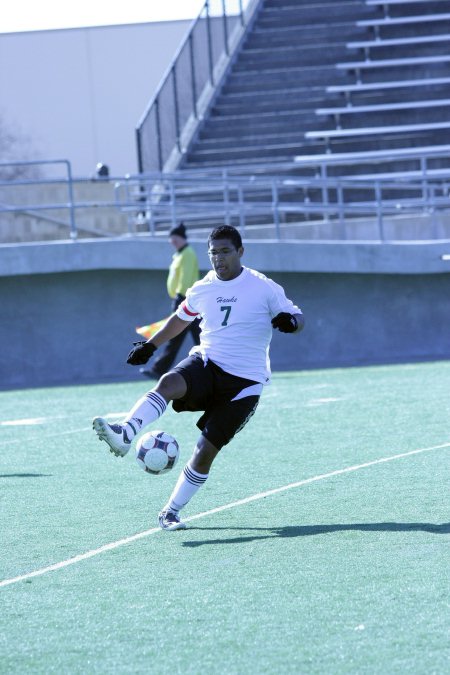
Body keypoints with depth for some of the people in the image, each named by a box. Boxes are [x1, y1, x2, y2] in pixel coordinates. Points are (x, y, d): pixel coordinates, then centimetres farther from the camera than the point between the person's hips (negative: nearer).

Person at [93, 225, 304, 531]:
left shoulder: (264, 288, -4)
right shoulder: (202, 290, 9)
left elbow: (297, 317, 2)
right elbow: (181, 317, 28)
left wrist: (289, 320, -22)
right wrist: (150, 345, 23)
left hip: (244, 381, -3)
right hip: (205, 363, 3)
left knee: (206, 451, -8)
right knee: (168, 383, -33)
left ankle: (171, 511, 7)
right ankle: (124, 435, -54)